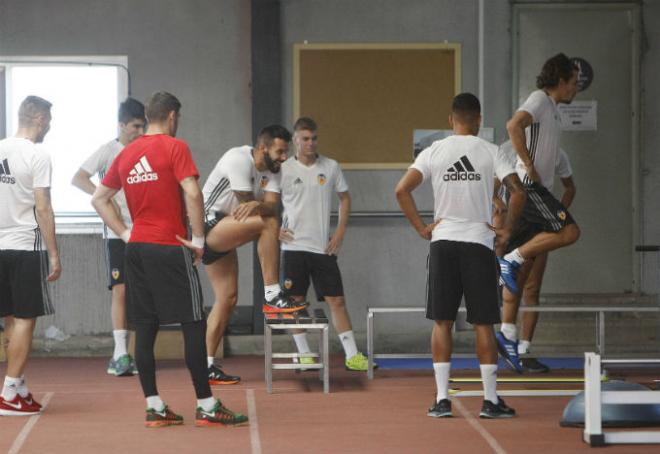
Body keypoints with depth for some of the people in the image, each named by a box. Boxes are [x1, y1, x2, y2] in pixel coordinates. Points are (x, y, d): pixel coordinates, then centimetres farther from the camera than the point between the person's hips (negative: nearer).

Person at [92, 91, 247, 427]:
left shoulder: (127, 153, 12)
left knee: (145, 328, 6)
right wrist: (198, 239, -10)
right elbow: (192, 193, -18)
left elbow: (99, 199, 15)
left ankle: (154, 408, 7)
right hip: (170, 247, -6)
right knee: (193, 325, -1)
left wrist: (125, 233, 12)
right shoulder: (175, 147, -7)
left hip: (137, 248, 6)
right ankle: (206, 407, -1)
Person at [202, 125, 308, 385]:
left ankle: (207, 367, 11)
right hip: (207, 225, -9)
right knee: (268, 223, -26)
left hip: (222, 236, 9)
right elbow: (246, 203, -20)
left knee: (227, 298, 7)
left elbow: (272, 206, -13)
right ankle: (272, 296, -24)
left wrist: (256, 206, -33)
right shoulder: (239, 159, -18)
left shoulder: (272, 171, 6)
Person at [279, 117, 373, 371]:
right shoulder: (283, 169, -2)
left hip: (324, 246, 1)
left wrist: (340, 231, 5)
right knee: (296, 300, 2)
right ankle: (304, 354, 12)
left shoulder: (331, 167, 4)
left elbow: (345, 198, 15)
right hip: (294, 246, -1)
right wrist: (276, 230, -3)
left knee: (337, 300, -1)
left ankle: (352, 355, 0)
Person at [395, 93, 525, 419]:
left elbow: (402, 190, -5)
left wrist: (421, 228, 2)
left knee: (442, 322, 7)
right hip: (479, 243, -1)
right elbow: (517, 191, -11)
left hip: (443, 242, 1)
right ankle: (490, 400, 4)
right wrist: (507, 229, 0)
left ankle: (442, 399, 4)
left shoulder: (434, 151, 3)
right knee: (483, 324, 3)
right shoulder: (490, 152, -1)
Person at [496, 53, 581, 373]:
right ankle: (511, 258, -17)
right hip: (527, 187, -9)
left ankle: (508, 335, 5)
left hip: (535, 190, 10)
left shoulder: (551, 108, 23)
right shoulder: (540, 99, -7)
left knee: (522, 269, 6)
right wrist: (530, 167, -22)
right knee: (569, 231, -23)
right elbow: (514, 125, -25)